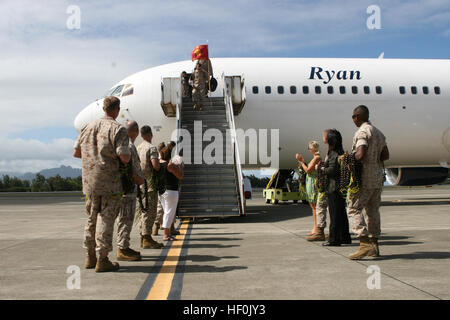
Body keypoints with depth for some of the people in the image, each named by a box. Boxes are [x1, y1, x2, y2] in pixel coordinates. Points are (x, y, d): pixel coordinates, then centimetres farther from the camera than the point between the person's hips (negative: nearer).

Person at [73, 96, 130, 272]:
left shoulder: (88, 127, 10)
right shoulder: (118, 130, -9)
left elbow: (76, 153, 13)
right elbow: (124, 158, -17)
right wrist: (128, 153, 5)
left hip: (89, 180, 6)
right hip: (109, 182, -6)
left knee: (92, 218, 15)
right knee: (106, 218, 0)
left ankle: (90, 257, 22)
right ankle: (102, 260, 2)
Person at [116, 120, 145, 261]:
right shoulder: (129, 146, -16)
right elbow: (128, 168, -22)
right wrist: (139, 179, -11)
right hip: (127, 187, -10)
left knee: (127, 219, 14)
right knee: (125, 219, -6)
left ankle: (124, 248, 20)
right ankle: (122, 250, -2)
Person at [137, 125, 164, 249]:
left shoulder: (138, 148, 15)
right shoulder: (151, 148, -10)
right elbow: (155, 165, -21)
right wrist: (159, 168, 0)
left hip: (141, 184, 8)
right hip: (150, 184, -8)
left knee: (144, 211, 13)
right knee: (150, 212, -7)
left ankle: (143, 238, 16)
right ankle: (147, 239, -8)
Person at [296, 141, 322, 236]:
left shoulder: (316, 158, -14)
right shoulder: (316, 157, 15)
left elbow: (308, 170, -16)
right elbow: (309, 169, 17)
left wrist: (301, 161, -7)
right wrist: (302, 161, 14)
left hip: (313, 182, -10)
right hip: (311, 183, 10)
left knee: (315, 206, -7)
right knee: (313, 206, 12)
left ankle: (316, 229, -5)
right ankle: (315, 228, 18)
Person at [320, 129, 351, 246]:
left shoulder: (334, 153, -15)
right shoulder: (339, 151, 15)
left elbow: (332, 169, -22)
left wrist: (323, 169, -6)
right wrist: (324, 168, 9)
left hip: (334, 187, -10)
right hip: (340, 187, 10)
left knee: (334, 213, -4)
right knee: (341, 212, 14)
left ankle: (334, 239, 1)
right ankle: (345, 237, 22)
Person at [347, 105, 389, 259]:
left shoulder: (362, 131, -12)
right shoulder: (379, 133, 16)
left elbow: (360, 155, -23)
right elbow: (386, 155, 16)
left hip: (365, 178, -9)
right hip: (378, 178, 9)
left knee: (353, 209, -7)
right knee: (373, 210, 12)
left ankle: (365, 243, -18)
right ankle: (374, 245, 16)